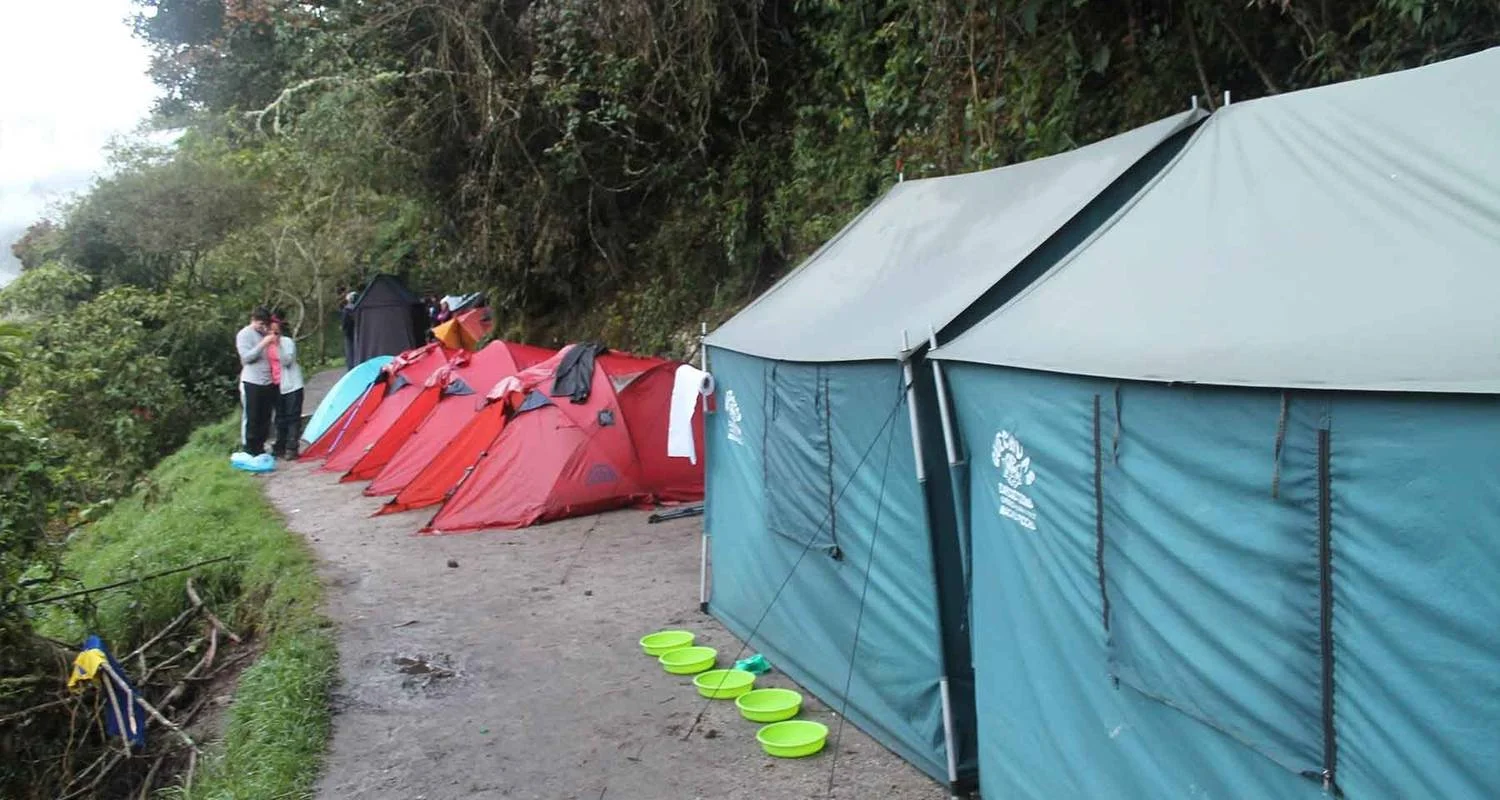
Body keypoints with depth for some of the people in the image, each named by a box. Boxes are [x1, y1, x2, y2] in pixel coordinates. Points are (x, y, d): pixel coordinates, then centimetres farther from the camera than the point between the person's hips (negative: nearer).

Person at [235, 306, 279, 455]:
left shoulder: (265, 334, 13)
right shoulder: (244, 334, -5)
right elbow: (246, 357, -17)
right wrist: (263, 344, -21)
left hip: (268, 383, 6)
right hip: (251, 383, -6)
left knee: (265, 418, 10)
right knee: (250, 418, -3)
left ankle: (259, 448, 19)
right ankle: (248, 449, 3)